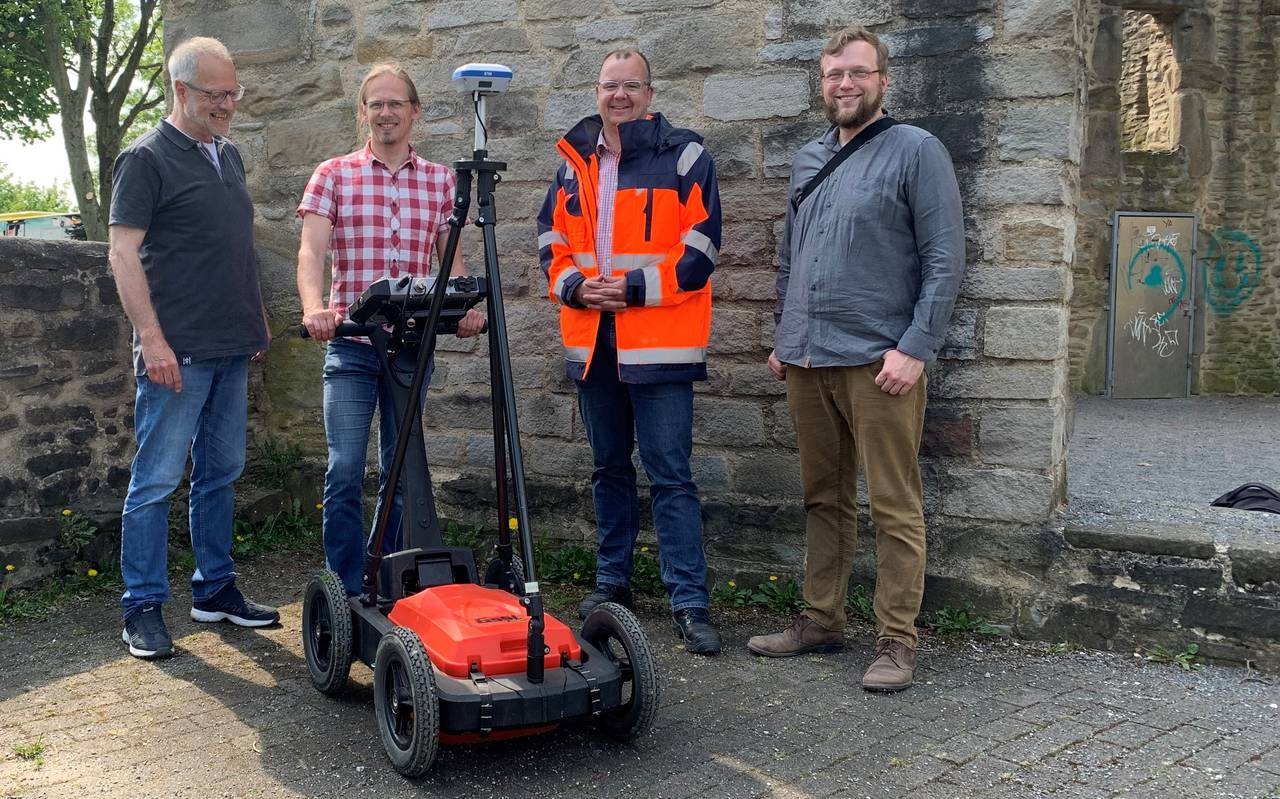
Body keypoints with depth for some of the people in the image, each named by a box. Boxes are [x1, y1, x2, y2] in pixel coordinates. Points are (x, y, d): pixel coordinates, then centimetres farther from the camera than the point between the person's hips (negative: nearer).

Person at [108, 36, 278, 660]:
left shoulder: (228, 156, 17)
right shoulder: (146, 159, -7)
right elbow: (124, 253, -12)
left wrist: (255, 318, 20)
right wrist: (152, 339, -19)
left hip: (231, 349, 8)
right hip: (177, 352, -8)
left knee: (221, 473, 13)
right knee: (156, 480, -2)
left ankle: (214, 588, 24)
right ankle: (143, 608, 6)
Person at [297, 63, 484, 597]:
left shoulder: (440, 181, 11)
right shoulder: (333, 175, 3)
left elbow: (450, 257, 10)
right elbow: (311, 252, -8)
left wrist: (465, 306, -11)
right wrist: (314, 307, -28)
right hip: (351, 345, -2)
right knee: (346, 470, -7)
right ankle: (347, 592, 4)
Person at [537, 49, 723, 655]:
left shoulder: (684, 157, -4)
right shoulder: (573, 163, 12)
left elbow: (699, 248, -9)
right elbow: (551, 241, 15)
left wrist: (632, 288, -15)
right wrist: (574, 285, -5)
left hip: (659, 344, -5)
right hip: (592, 343, 6)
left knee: (671, 476, -5)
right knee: (609, 469, 17)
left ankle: (689, 603, 0)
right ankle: (612, 581, 30)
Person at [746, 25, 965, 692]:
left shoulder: (915, 151, -2)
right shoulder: (807, 160, 17)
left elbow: (944, 260, -8)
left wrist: (916, 348, -15)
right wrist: (782, 337, 18)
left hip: (879, 361, -6)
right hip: (806, 361, 6)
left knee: (894, 507, -2)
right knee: (823, 498, 13)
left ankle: (897, 641, 4)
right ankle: (821, 619, 23)